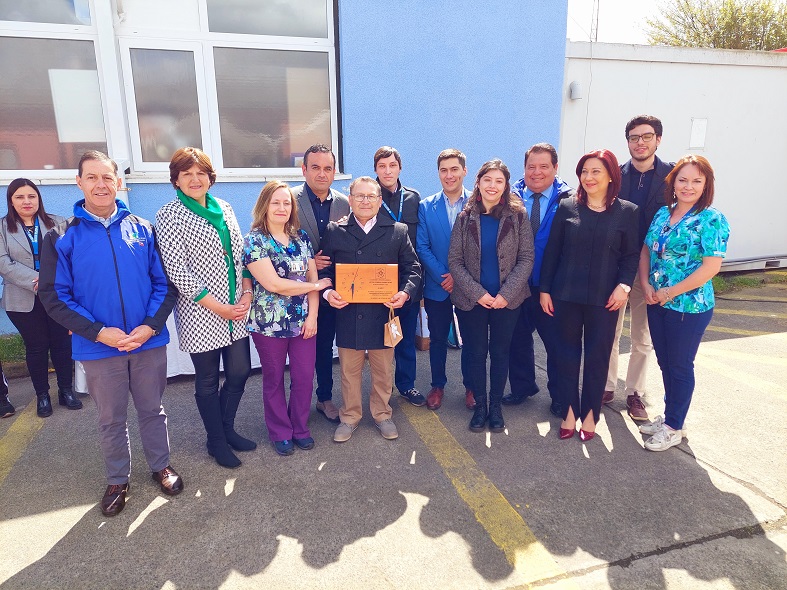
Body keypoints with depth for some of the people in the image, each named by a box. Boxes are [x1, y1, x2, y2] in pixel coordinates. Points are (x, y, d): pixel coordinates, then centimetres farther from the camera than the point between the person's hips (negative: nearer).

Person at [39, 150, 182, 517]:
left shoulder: (143, 230, 0)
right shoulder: (61, 237, -3)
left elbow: (164, 283, 0)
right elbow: (53, 295, -5)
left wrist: (151, 325, -13)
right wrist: (98, 332, -16)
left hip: (150, 342, 1)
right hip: (99, 348, 0)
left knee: (152, 410, 16)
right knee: (111, 419, 15)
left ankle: (161, 466, 37)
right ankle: (118, 480, 35)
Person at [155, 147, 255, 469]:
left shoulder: (224, 208, 8)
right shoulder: (169, 216, -8)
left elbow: (240, 255, 12)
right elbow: (177, 272, -14)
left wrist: (247, 293, -1)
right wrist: (217, 307, -15)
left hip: (236, 309, 5)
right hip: (201, 315, -5)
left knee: (239, 371, 13)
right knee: (208, 380, 9)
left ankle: (227, 429, 36)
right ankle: (216, 442, 30)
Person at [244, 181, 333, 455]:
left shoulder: (301, 238, 5)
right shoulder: (254, 240, -9)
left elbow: (313, 277, 2)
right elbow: (273, 283, -18)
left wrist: (312, 316, -9)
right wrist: (315, 286, -10)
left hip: (303, 321, 4)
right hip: (269, 323, -3)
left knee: (304, 377, 9)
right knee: (274, 380, 12)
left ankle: (300, 429, 30)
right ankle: (280, 433, 31)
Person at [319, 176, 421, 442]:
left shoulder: (398, 231, 3)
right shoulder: (334, 231, 4)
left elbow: (412, 267, 3)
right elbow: (324, 268, 4)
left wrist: (405, 292, -14)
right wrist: (327, 292, -15)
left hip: (383, 313, 0)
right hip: (347, 313, 0)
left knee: (383, 370, 14)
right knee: (349, 370, 13)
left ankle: (382, 414, 34)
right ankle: (349, 416, 31)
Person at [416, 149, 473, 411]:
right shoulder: (426, 207, 2)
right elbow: (422, 247, -2)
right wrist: (443, 276, -12)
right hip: (437, 286, 1)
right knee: (437, 339, 12)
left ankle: (471, 387, 29)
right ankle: (438, 385, 30)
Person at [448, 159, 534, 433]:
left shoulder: (518, 216, -3)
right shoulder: (465, 217, -1)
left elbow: (526, 258, -4)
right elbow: (454, 261, -3)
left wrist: (506, 294, -14)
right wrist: (478, 293, -12)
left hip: (507, 300, 0)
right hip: (471, 300, 1)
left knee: (500, 352, 10)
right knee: (476, 353, 9)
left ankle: (496, 405, 27)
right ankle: (479, 405, 26)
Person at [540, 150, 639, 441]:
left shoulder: (626, 211, 0)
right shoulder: (567, 207, 2)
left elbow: (631, 255, 3)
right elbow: (552, 251, 3)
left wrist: (623, 285, -12)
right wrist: (545, 289, 1)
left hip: (604, 298, -1)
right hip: (566, 295, 1)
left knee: (597, 357, 8)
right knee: (566, 354, 7)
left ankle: (590, 415, 24)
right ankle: (569, 413, 21)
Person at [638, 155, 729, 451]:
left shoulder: (712, 220, -12)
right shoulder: (663, 214, 6)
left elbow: (711, 267, -18)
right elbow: (646, 251, 9)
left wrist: (670, 292, -16)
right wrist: (646, 285, -6)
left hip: (689, 307, -6)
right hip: (657, 304, 6)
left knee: (680, 366, 7)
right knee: (664, 361, 17)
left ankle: (674, 427, 23)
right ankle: (669, 415, 35)